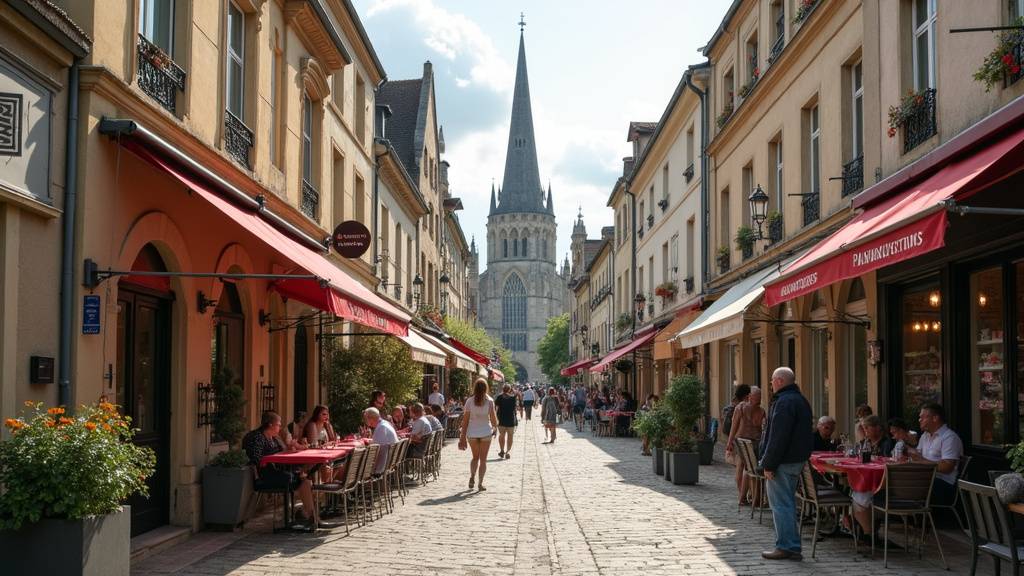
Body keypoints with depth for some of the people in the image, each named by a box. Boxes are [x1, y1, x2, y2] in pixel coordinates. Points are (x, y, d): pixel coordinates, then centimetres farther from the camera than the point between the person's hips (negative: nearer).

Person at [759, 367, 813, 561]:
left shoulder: (785, 402, -17)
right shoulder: (800, 400, 16)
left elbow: (778, 437, -23)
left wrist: (769, 464, -19)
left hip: (783, 462, -10)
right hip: (797, 459, 10)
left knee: (781, 505, -4)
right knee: (788, 503, 15)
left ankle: (785, 547, -1)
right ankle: (793, 547, 18)